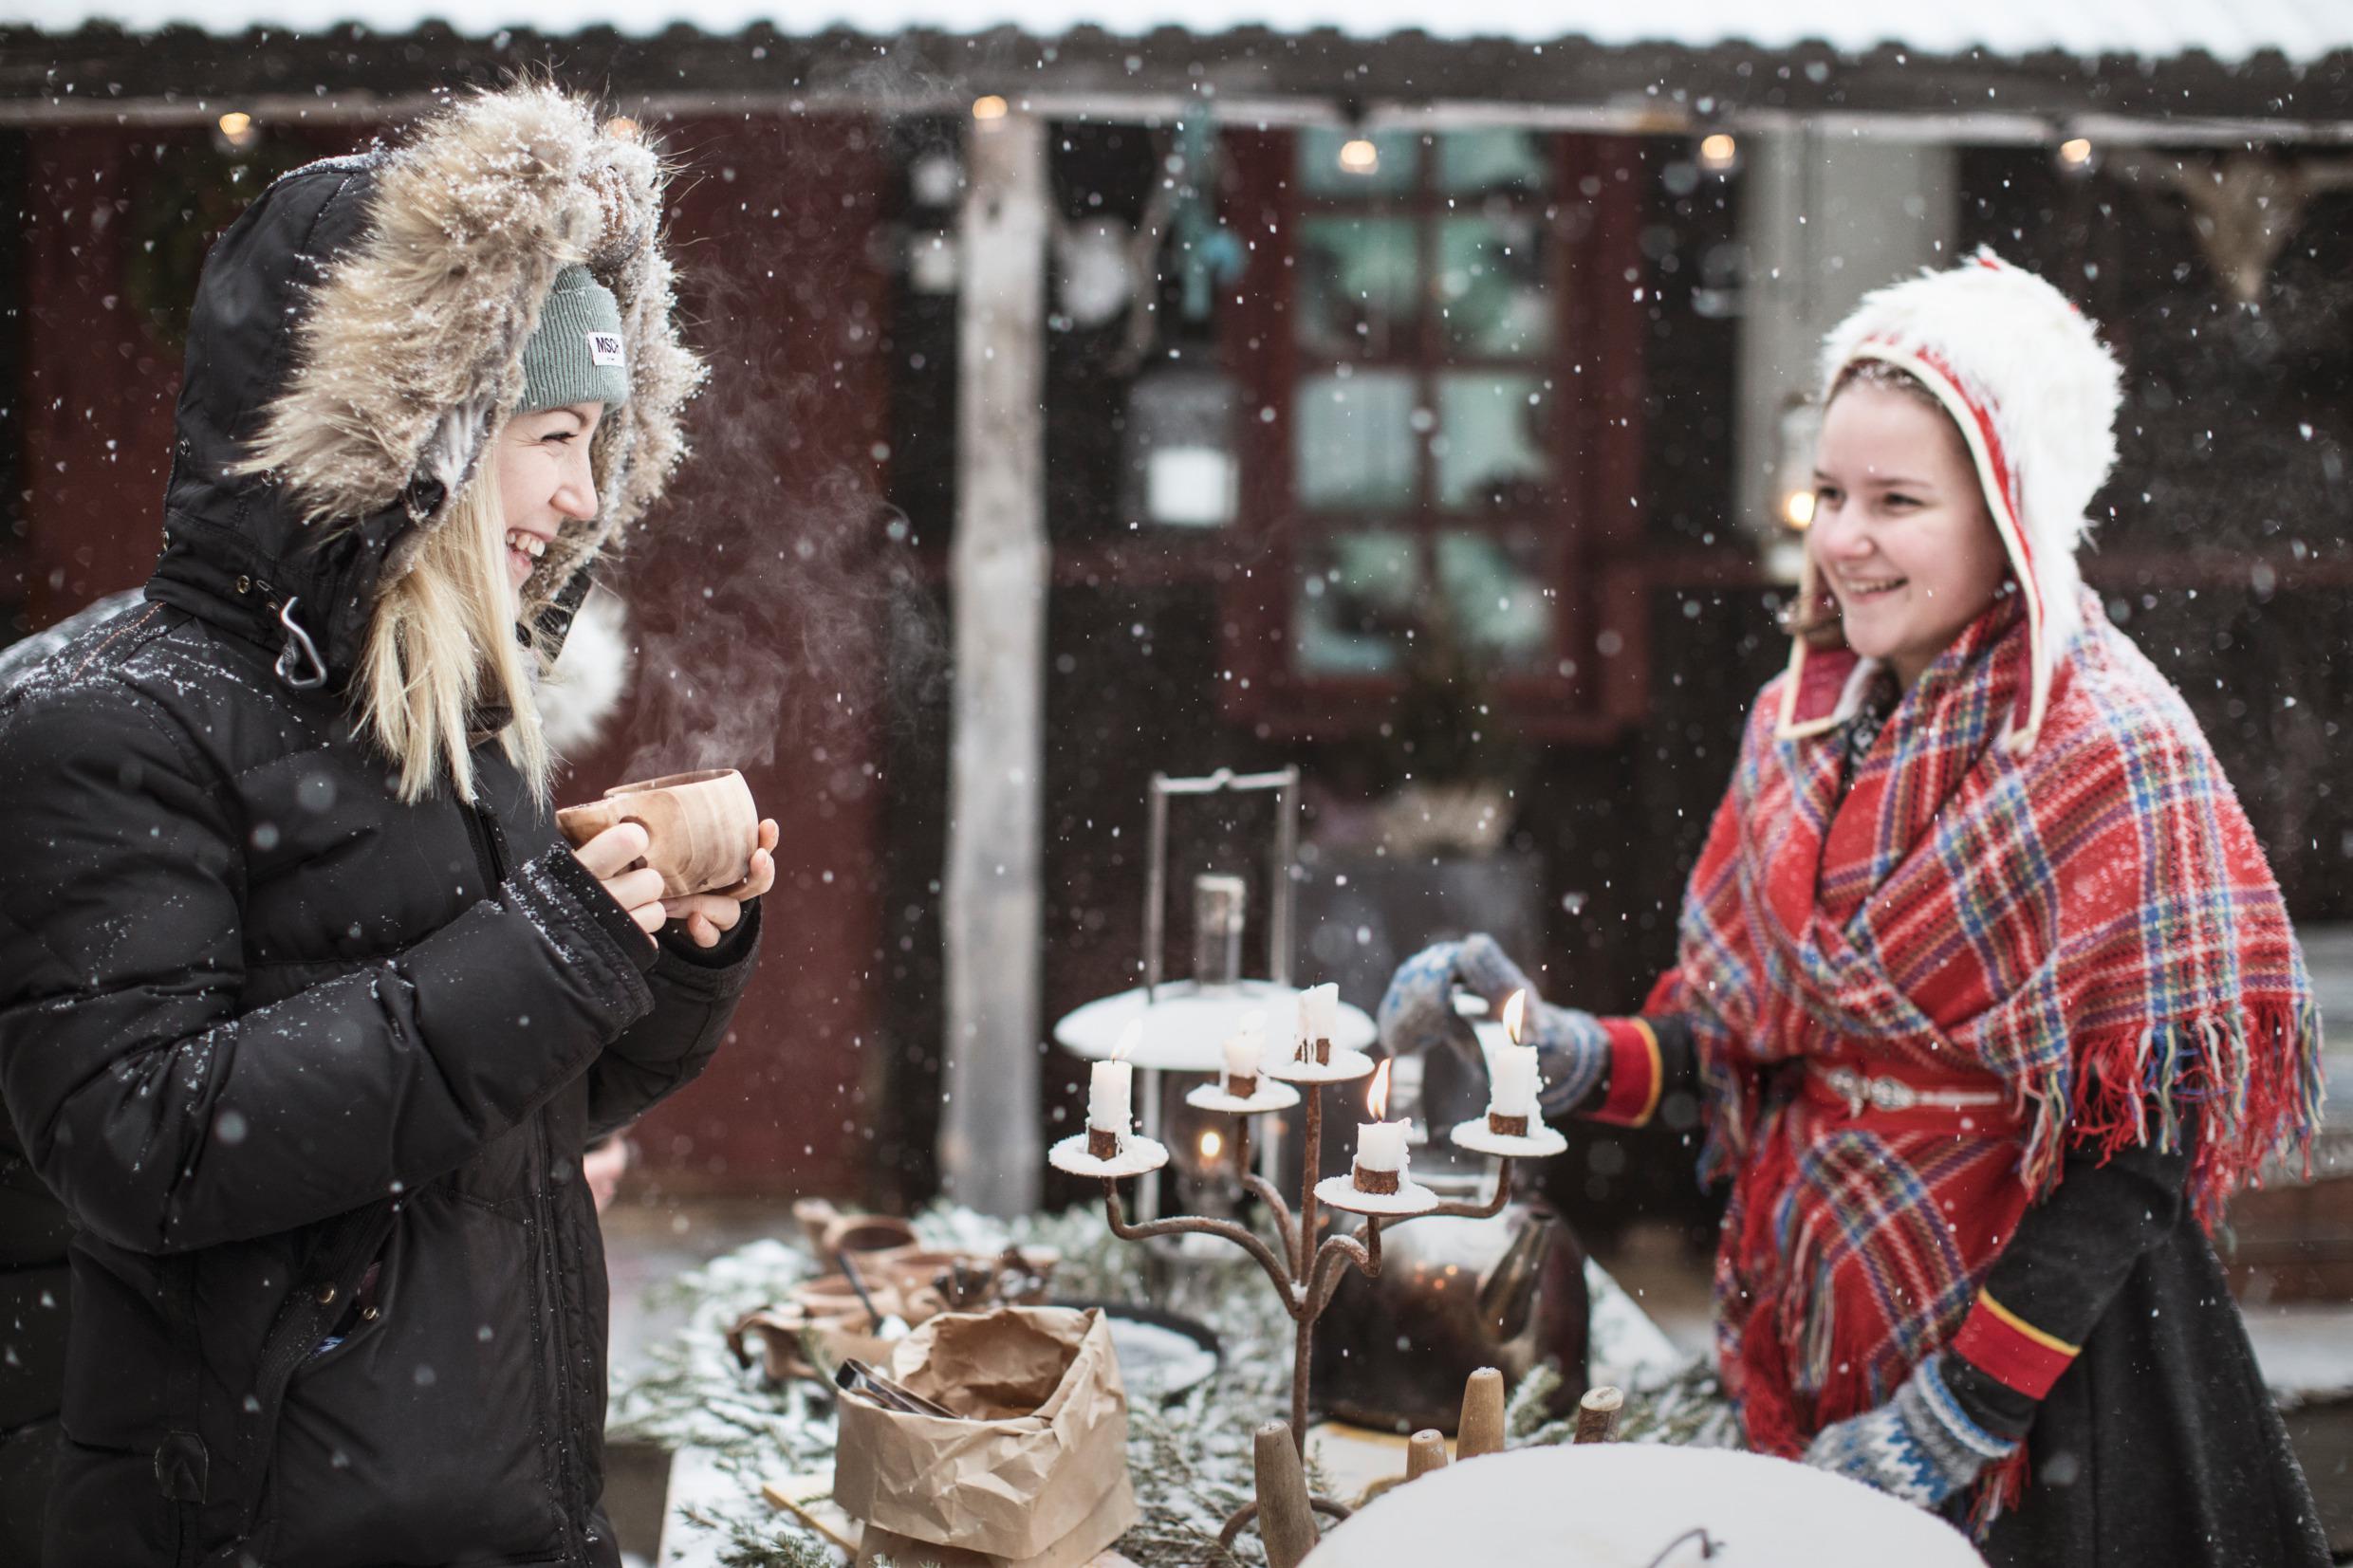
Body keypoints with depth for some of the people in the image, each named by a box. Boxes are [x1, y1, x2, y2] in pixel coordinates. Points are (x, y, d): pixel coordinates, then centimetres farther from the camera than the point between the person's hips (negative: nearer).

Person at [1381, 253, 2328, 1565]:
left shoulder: (2108, 750, -16)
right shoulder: (1807, 720, 5)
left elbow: (2143, 1132, -18)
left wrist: (1964, 1408, -20)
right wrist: (1578, 1059, -7)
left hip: (2032, 1345, -6)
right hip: (1812, 1328, 6)